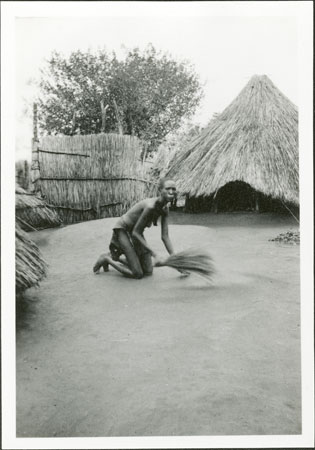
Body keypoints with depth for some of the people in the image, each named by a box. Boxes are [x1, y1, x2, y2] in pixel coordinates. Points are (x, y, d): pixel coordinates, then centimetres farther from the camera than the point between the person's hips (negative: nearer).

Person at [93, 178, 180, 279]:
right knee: (137, 274, -12)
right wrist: (155, 255, -28)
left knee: (148, 271, 7)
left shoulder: (165, 209, -9)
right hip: (122, 230, -8)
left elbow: (165, 237, -6)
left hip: (136, 233, 8)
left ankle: (115, 257, 20)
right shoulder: (150, 206, -33)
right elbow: (135, 233, -27)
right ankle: (107, 259, 7)